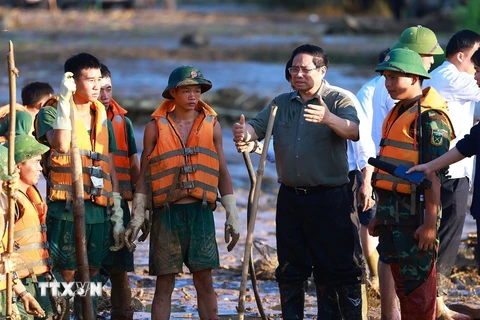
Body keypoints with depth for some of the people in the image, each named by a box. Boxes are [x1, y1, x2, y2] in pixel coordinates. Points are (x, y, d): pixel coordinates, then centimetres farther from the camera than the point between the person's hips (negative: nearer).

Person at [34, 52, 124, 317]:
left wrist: (118, 215, 15)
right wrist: (64, 100, -21)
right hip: (66, 209, -6)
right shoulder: (52, 112, -1)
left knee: (92, 276, 8)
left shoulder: (102, 117, 17)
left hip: (99, 210, 6)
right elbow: (61, 144, -24)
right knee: (65, 276, -7)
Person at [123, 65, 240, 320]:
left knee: (205, 282, 0)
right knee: (164, 283, 1)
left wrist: (232, 215, 8)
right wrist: (137, 217, 1)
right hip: (166, 212, -1)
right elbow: (144, 175, 6)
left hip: (200, 211, 1)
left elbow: (222, 173, 12)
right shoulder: (156, 127, 3)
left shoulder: (211, 126, 9)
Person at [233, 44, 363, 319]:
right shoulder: (280, 103, 13)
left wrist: (329, 119, -42)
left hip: (329, 198, -5)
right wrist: (245, 133, -24)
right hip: (290, 197, 5)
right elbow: (258, 126, 1)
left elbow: (353, 131, -21)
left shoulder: (338, 101, -3)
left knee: (339, 266, -5)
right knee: (290, 269, 12)